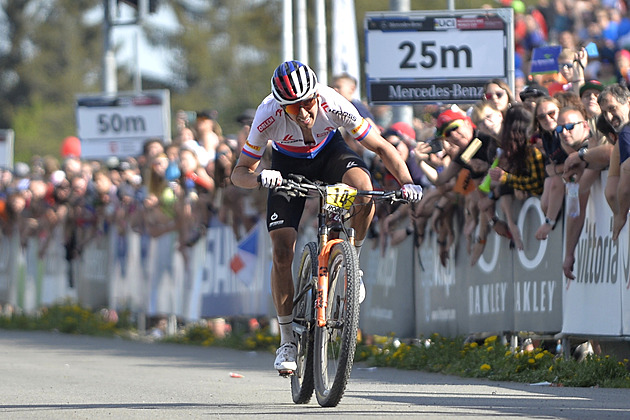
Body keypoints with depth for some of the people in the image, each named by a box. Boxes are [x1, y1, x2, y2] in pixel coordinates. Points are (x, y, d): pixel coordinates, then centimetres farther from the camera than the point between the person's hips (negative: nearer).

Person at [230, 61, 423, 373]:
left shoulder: (334, 105, -34)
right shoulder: (268, 115, -34)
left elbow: (381, 147, -23)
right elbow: (239, 173, -26)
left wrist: (406, 182, -39)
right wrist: (260, 178, -49)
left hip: (329, 152, 0)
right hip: (288, 165, 0)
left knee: (363, 186, -36)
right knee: (282, 251, -11)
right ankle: (288, 341, 4)